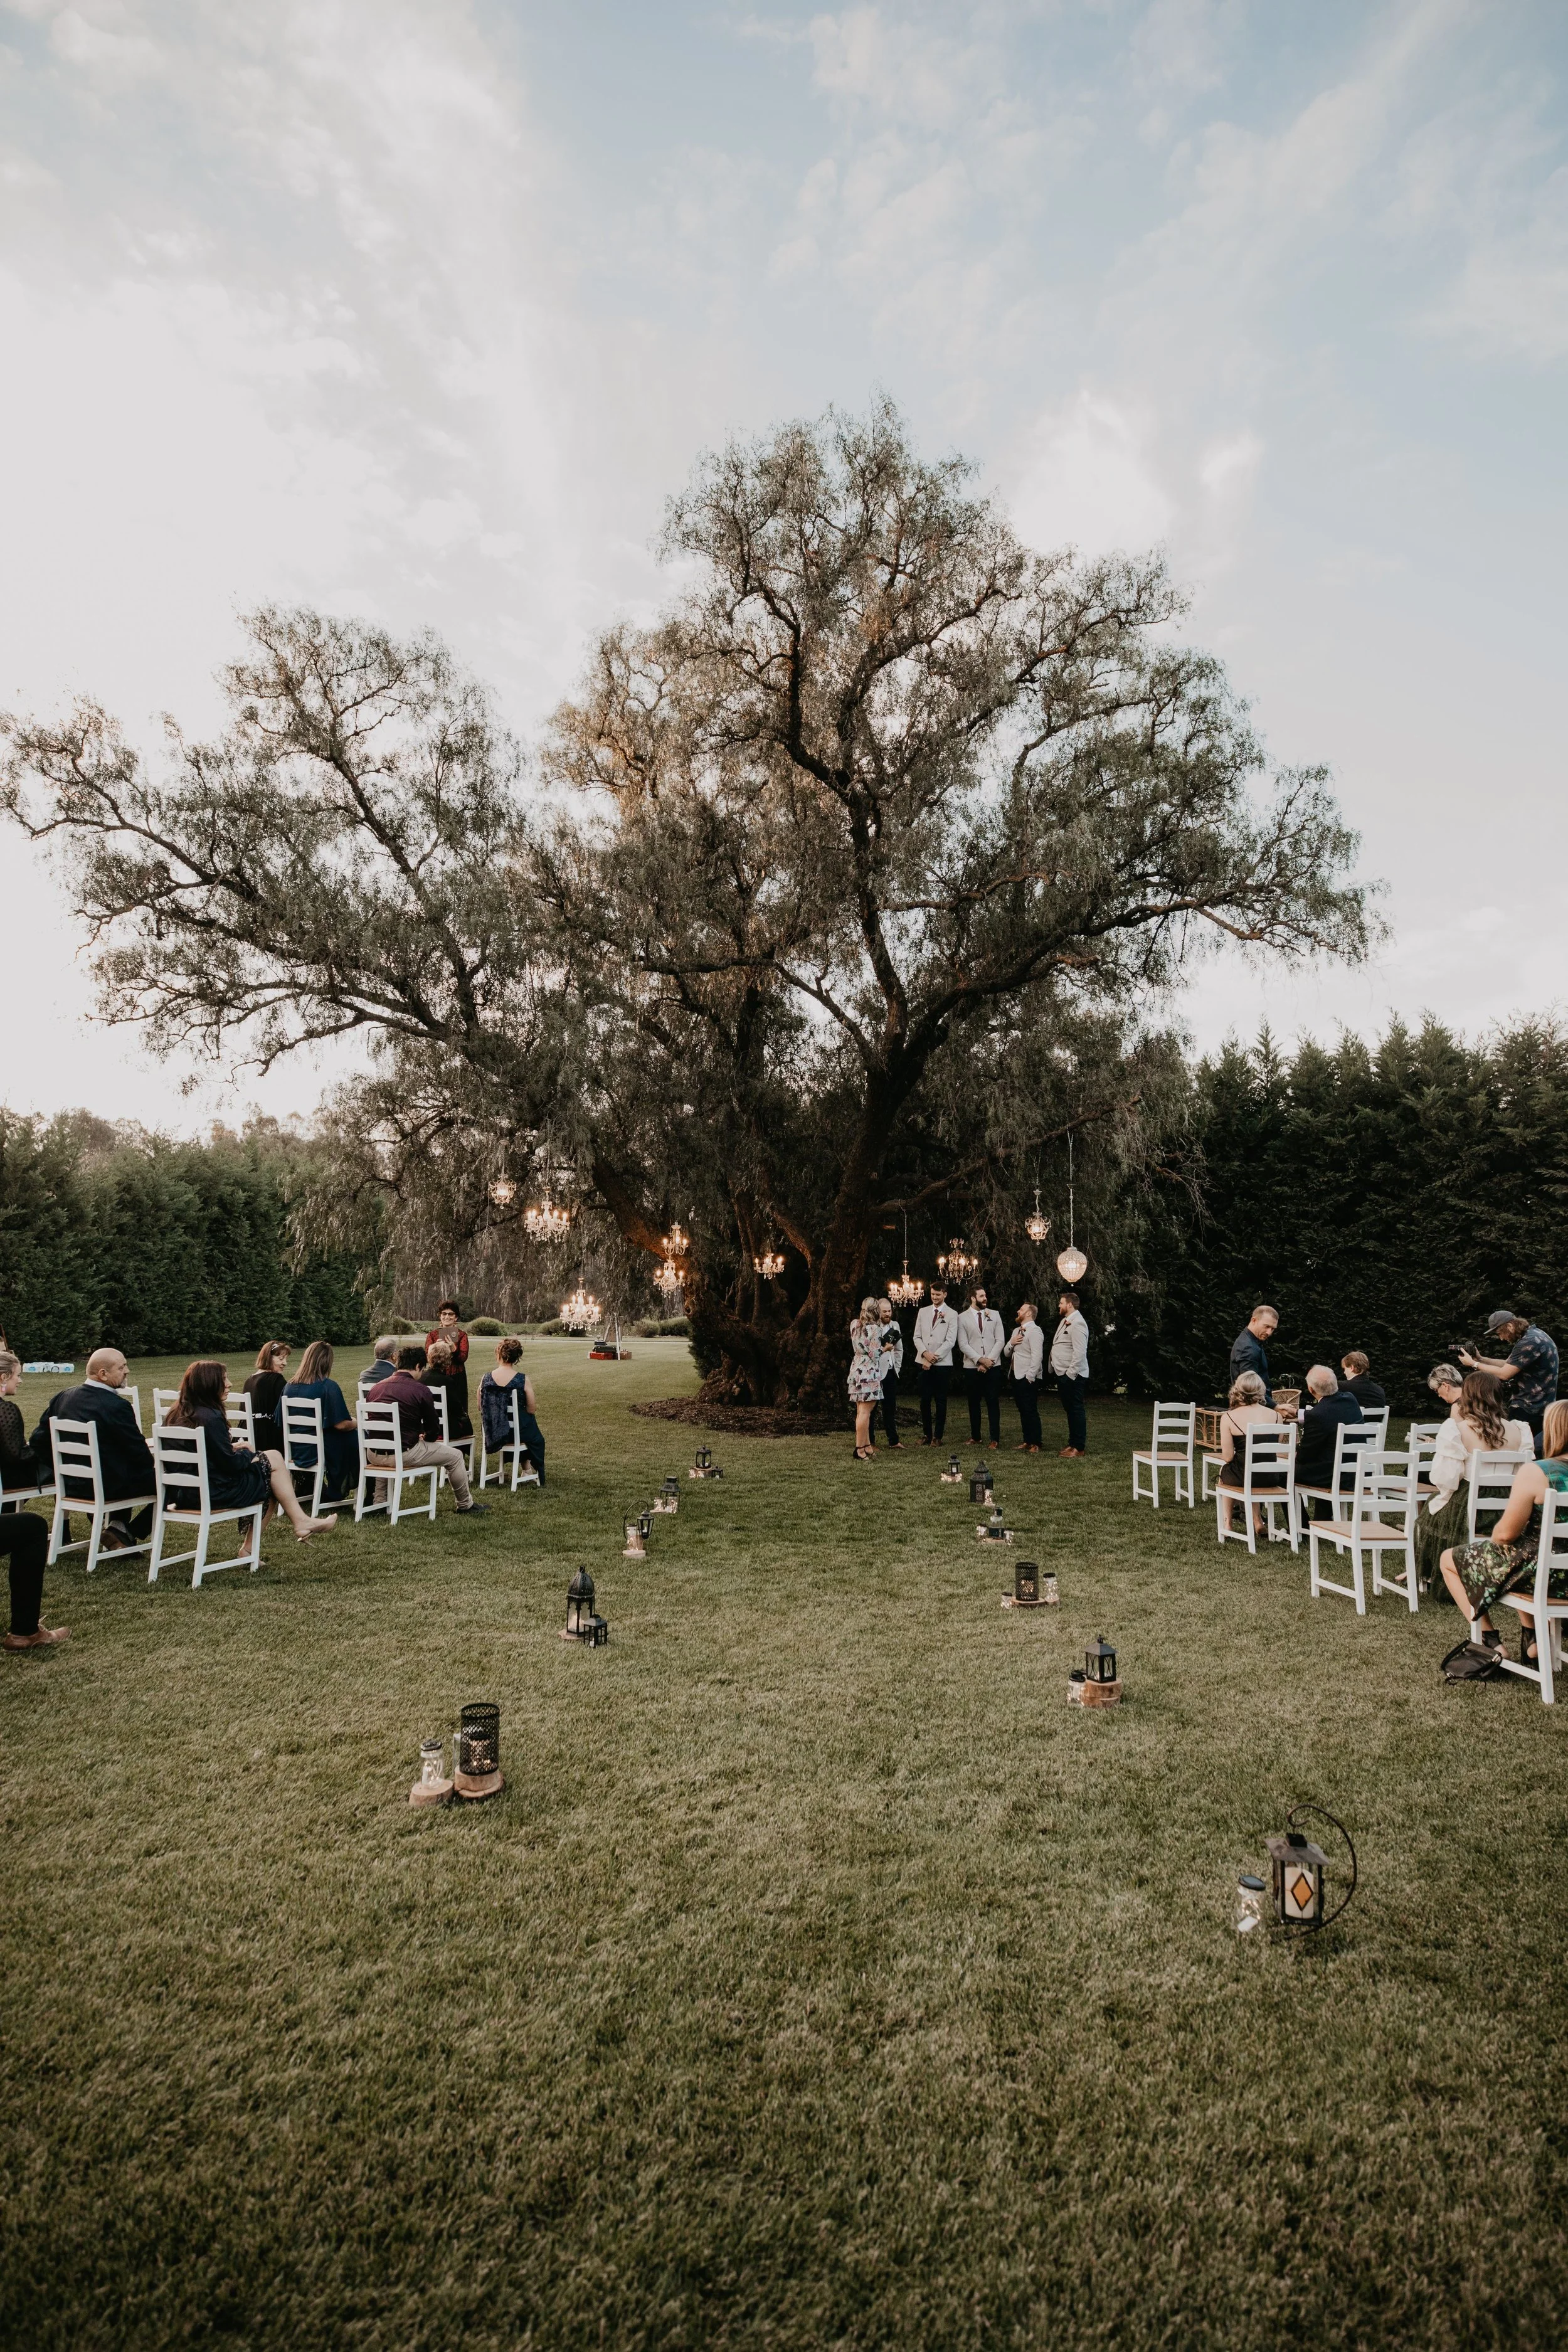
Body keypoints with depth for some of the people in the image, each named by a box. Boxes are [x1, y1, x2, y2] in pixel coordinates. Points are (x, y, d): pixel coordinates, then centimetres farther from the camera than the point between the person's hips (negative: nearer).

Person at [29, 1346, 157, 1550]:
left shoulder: (63, 1397, 1)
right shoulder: (117, 1406, -22)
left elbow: (38, 1441, 7)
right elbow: (140, 1454, -16)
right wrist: (154, 1462, 7)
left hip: (70, 1485, 8)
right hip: (107, 1488, -8)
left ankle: (115, 1525, 20)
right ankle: (125, 1534, 4)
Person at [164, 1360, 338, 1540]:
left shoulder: (176, 1414, 7)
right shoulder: (211, 1418, -22)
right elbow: (231, 1464, -18)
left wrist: (231, 1449, 11)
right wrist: (248, 1454, 1)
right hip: (214, 1494, -9)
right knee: (274, 1460, 2)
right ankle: (300, 1522, 6)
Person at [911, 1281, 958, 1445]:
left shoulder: (951, 1315, -1)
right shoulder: (923, 1312, 11)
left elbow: (950, 1341, -7)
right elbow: (917, 1336, 9)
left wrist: (934, 1358, -13)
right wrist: (925, 1353, -9)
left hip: (942, 1364, -3)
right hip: (923, 1362, 3)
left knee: (940, 1401, 2)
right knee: (925, 1400, 4)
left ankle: (938, 1436, 8)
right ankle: (926, 1434, 13)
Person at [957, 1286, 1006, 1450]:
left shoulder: (994, 1315, 6)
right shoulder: (963, 1318, 1)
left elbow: (1000, 1340, 1)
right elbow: (963, 1344, -5)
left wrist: (989, 1360, -9)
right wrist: (980, 1360, -13)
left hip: (993, 1366, 0)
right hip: (972, 1367, 0)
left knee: (993, 1402, -1)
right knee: (974, 1403, 8)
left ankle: (995, 1439, 2)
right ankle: (975, 1437, 18)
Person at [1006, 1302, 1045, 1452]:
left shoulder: (1034, 1330, -10)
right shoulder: (1016, 1331, 18)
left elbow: (1037, 1356, -19)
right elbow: (1007, 1353, 21)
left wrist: (1030, 1376, -22)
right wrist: (1011, 1343, 0)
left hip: (1028, 1378, -9)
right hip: (1016, 1377, 9)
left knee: (1031, 1411, -8)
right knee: (1022, 1411, 12)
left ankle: (1035, 1444, -4)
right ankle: (1027, 1441, 18)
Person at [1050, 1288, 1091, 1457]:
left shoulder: (1077, 1323, -16)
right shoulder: (1065, 1321, 16)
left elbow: (1080, 1352, -23)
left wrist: (1071, 1373, -23)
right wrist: (1062, 1373, 16)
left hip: (1072, 1375, -10)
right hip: (1063, 1374, 10)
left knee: (1076, 1410, -4)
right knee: (1070, 1410, 16)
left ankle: (1079, 1448, 0)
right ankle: (1072, 1443, 24)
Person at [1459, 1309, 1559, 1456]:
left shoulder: (1530, 1342, -21)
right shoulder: (1533, 1334, 11)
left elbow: (1504, 1374, -20)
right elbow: (1508, 1364, 17)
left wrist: (1474, 1364, -11)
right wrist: (1480, 1359, 6)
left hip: (1529, 1410, -10)